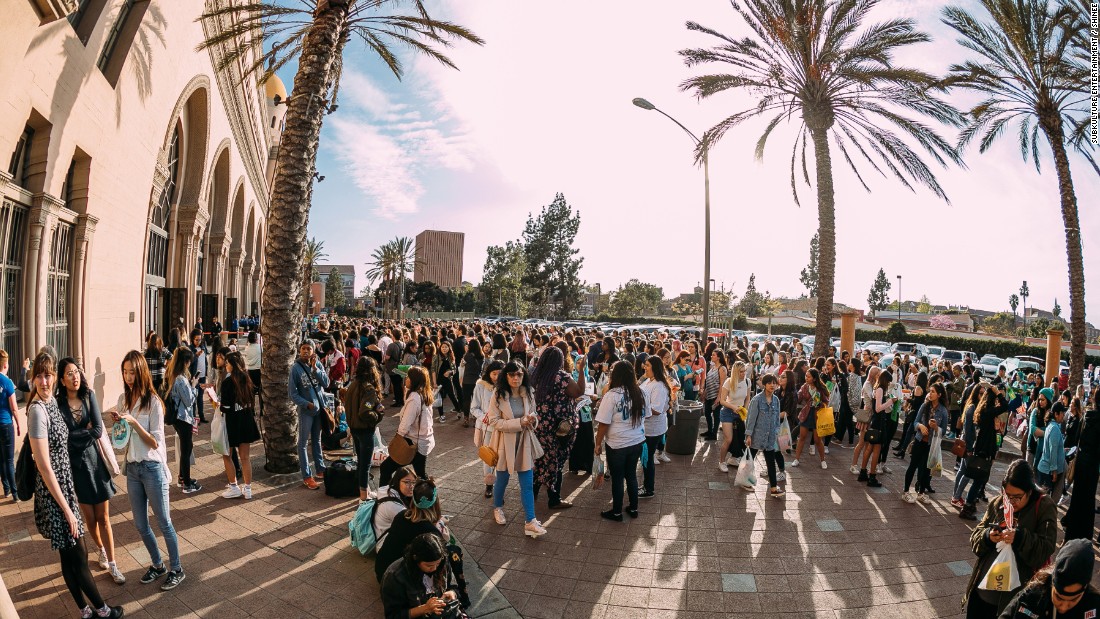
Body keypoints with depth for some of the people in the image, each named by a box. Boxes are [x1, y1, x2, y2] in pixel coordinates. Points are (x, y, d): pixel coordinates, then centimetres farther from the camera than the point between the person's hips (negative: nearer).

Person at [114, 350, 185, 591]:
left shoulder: (153, 401, -13)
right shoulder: (123, 399, 4)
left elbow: (155, 442, -14)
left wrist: (134, 422, -25)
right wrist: (118, 423, -6)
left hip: (152, 467, -6)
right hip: (132, 467, 6)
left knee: (164, 522, 3)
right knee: (140, 525, 14)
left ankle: (177, 570, 16)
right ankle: (157, 565, 33)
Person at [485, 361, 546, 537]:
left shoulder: (528, 394, -3)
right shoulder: (498, 395, -14)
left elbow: (534, 417, 9)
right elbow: (494, 421, -17)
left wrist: (533, 420, -17)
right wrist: (519, 422, -25)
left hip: (524, 443, 3)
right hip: (505, 444, -2)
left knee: (528, 484, 3)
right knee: (502, 480, 17)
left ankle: (530, 522, 9)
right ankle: (498, 508, 43)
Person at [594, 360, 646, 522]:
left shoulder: (611, 395, -18)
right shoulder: (639, 393, -2)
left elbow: (603, 423, -15)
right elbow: (644, 414, 12)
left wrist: (598, 444, -5)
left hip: (617, 444, -5)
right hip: (637, 441, 5)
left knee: (617, 478, 9)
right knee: (631, 474, 20)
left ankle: (617, 512, 22)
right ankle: (633, 508, 31)